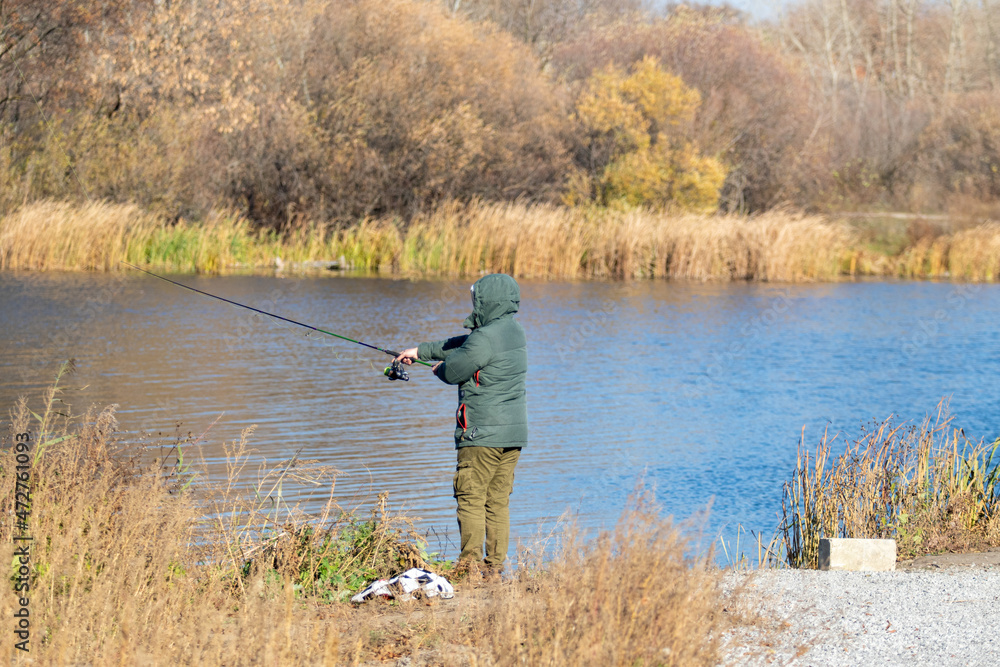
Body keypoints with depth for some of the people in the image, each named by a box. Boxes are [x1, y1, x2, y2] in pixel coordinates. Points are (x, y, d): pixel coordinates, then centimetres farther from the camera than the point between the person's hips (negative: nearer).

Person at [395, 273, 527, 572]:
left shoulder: (485, 339, -18)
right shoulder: (515, 332, 13)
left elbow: (453, 372, -10)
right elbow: (460, 345, 22)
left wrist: (439, 368, 15)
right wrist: (420, 351, 28)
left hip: (483, 435, -9)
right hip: (514, 433, 9)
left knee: (471, 499, -3)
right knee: (499, 501, 9)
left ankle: (470, 564, -5)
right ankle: (495, 564, 9)